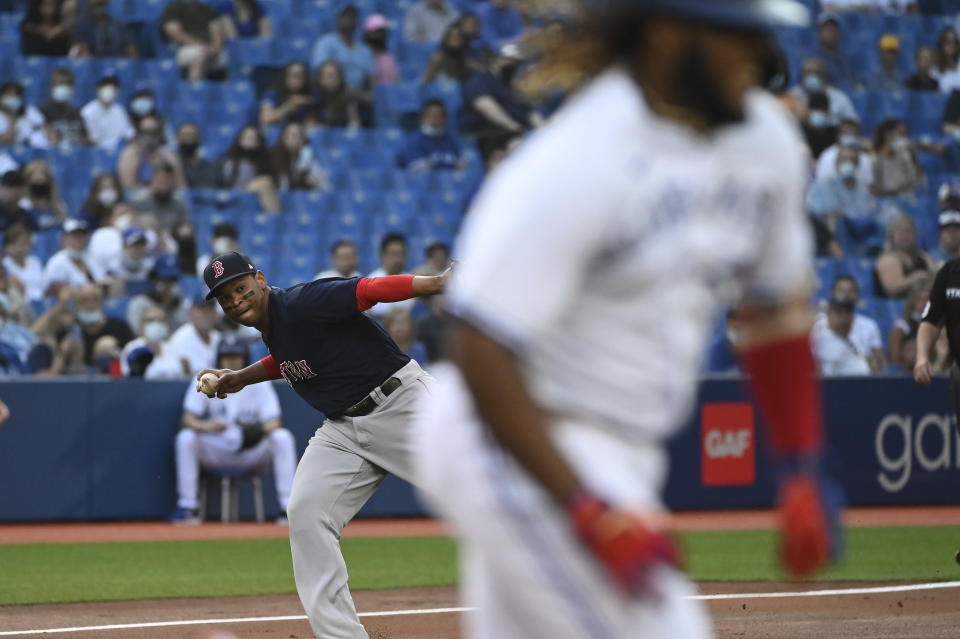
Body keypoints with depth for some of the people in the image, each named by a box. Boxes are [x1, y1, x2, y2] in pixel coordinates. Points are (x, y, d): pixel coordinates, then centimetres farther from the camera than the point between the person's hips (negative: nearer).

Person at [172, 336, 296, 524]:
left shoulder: (259, 384, -1)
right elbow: (187, 419, -9)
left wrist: (259, 430, -34)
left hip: (252, 454, 0)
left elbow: (274, 423, -10)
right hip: (215, 451, 0)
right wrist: (205, 426, -33)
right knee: (185, 437, -27)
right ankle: (187, 508, -24)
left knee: (282, 437, -26)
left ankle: (287, 508, -26)